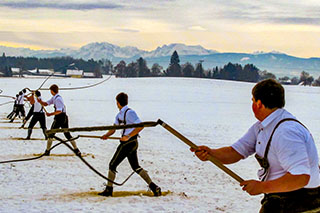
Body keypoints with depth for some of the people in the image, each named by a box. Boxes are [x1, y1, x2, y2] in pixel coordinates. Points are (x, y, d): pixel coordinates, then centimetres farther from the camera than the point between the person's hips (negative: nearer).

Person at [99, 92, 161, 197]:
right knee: (136, 167, 13)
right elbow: (114, 128, 15)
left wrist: (128, 136, -24)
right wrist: (107, 135, -5)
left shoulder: (129, 112, -15)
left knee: (112, 165, -1)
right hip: (132, 143, 10)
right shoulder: (119, 115, 15)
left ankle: (108, 190, 8)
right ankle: (154, 187, 10)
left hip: (128, 142, -10)